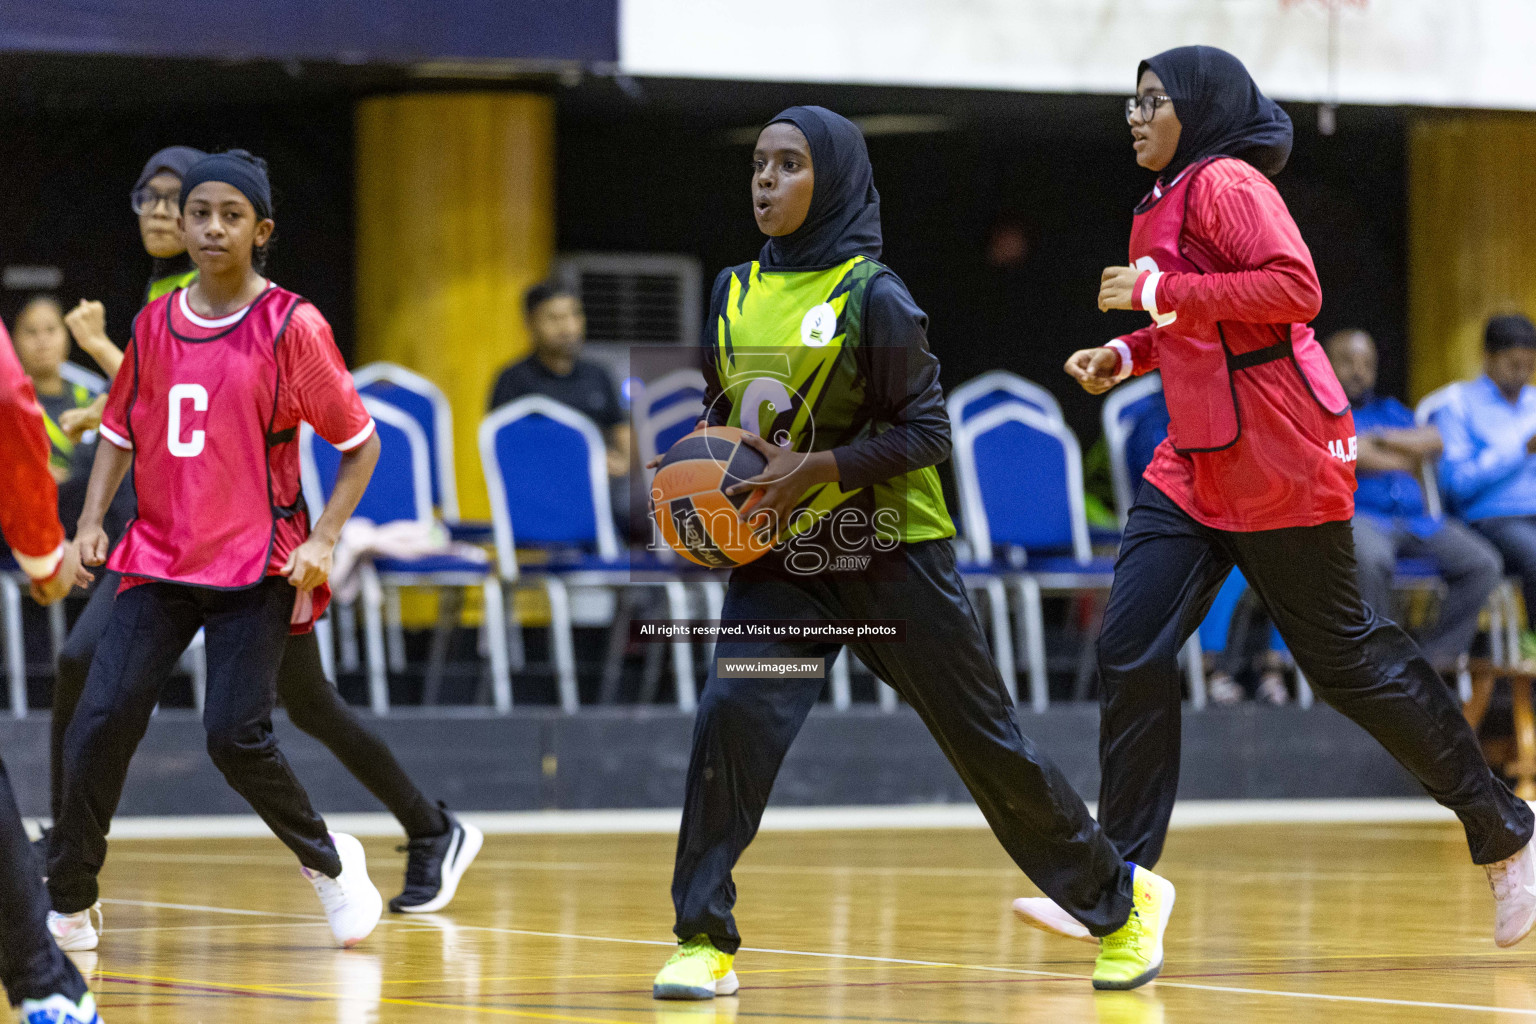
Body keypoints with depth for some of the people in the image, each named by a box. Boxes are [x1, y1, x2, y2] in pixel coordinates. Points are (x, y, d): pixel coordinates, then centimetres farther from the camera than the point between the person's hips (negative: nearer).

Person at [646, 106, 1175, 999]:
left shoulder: (873, 297, -11)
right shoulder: (737, 295, 6)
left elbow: (925, 430, -11)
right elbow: (722, 413, 20)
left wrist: (816, 470, -21)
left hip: (890, 548, -4)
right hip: (781, 560, 4)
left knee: (985, 739, 6)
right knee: (732, 713, -19)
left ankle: (1122, 900, 25)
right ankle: (704, 941, -12)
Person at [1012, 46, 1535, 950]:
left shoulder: (1228, 183, -12)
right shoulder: (1170, 203, 16)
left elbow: (1297, 290, -24)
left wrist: (1162, 291, -23)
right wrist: (1128, 353, 12)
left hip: (1279, 461, -9)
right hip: (1197, 466, 9)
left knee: (1344, 657, -1)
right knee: (1132, 653, -3)